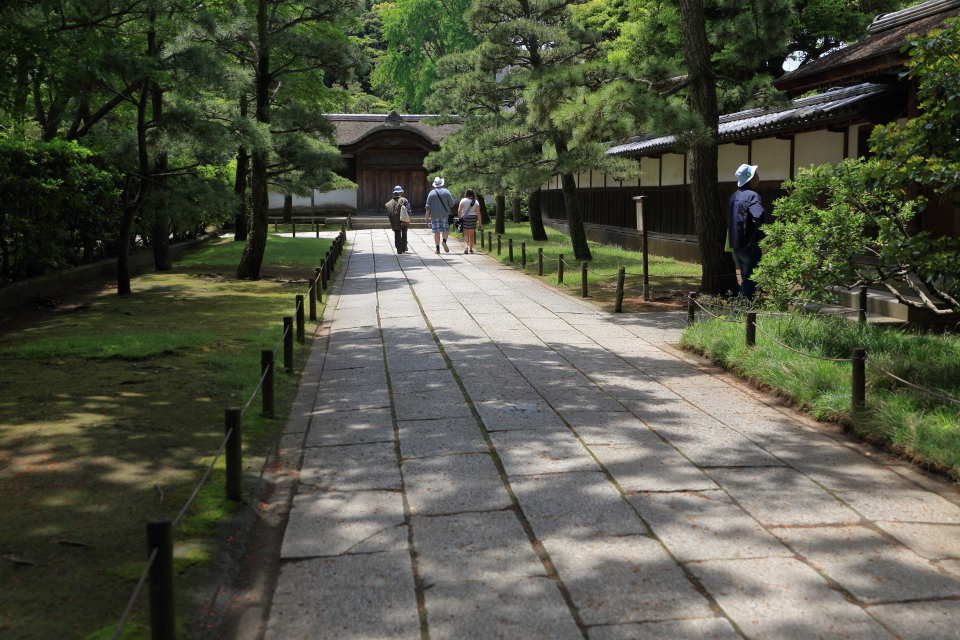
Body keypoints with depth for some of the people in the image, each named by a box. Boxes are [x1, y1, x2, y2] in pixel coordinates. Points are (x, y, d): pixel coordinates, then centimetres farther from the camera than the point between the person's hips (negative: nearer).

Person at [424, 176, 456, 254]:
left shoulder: (431, 193, 1)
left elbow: (428, 206, -1)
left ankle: (437, 249, 1)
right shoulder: (446, 192, 0)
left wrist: (427, 216, 3)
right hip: (445, 215, 0)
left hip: (434, 215, 0)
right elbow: (452, 204, -1)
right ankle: (444, 241, -19)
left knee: (436, 231, 2)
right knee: (445, 230, 9)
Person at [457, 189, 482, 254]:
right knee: (471, 234, 12)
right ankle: (471, 249, 15)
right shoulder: (476, 201, 1)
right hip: (473, 217, 2)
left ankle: (466, 246, -25)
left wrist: (459, 218, 2)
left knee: (466, 234, -1)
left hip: (465, 217, -2)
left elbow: (459, 211, -9)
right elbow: (478, 213, -2)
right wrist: (480, 222, 0)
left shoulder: (463, 200, -5)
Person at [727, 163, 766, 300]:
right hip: (749, 245, -9)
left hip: (736, 244, 9)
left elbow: (729, 221, 21)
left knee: (746, 278, 17)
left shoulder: (734, 196, 14)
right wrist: (763, 237, -14)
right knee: (750, 279, -4)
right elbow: (758, 218, -28)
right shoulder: (751, 196, -15)